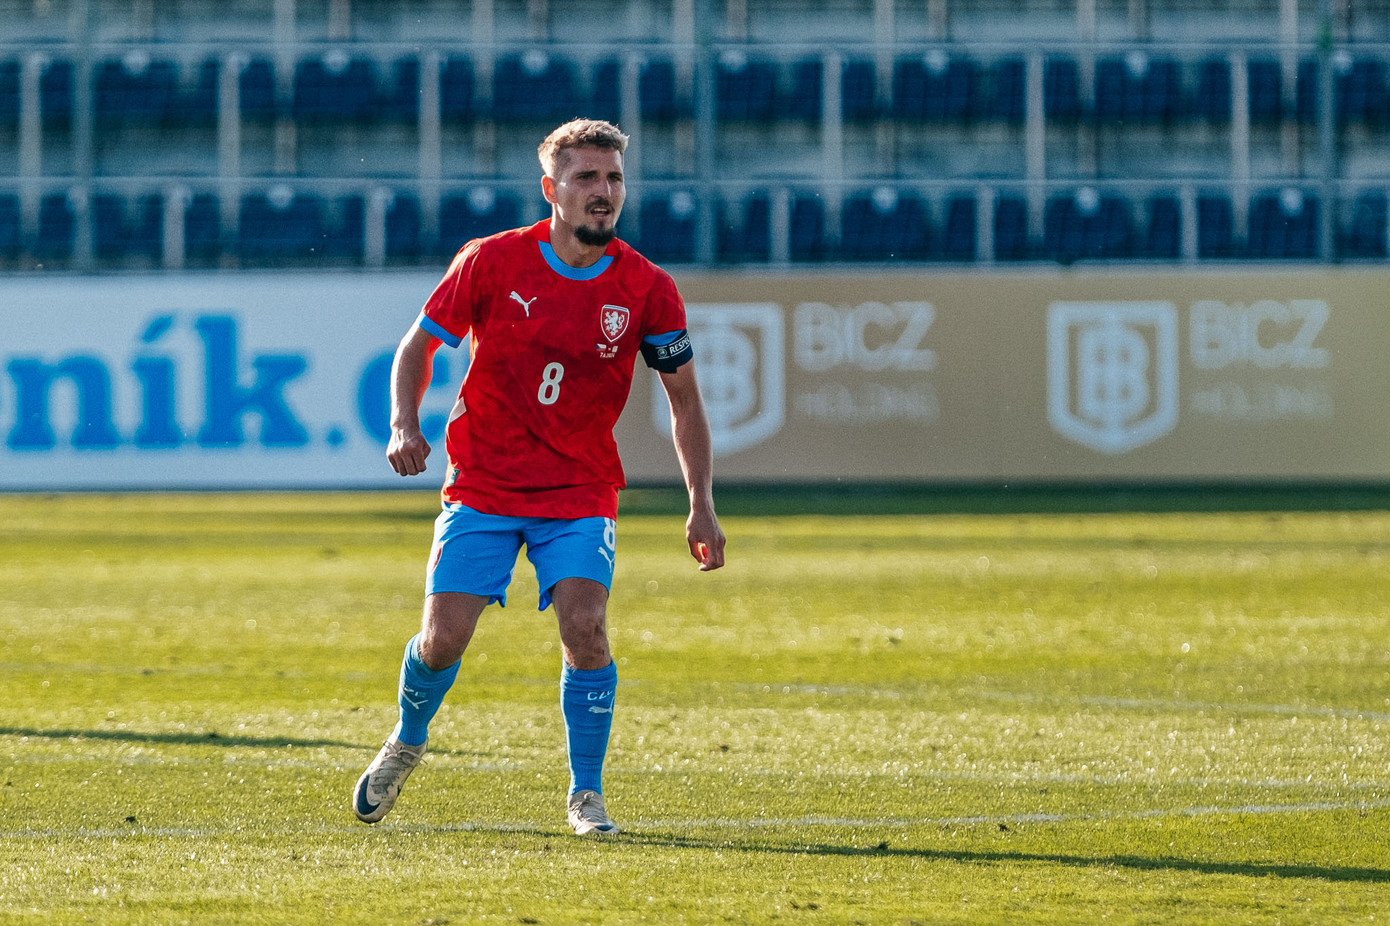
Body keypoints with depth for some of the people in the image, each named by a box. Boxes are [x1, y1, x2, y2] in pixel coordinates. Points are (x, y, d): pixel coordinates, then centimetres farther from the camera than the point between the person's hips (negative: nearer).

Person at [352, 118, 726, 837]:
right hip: (482, 485, 0)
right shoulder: (490, 262, -8)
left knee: (585, 628, -20)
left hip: (580, 494, 0)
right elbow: (420, 345, 4)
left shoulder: (647, 287, -6)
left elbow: (684, 398, 4)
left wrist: (701, 504, -2)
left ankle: (586, 795, -2)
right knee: (443, 639, -6)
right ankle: (407, 744, 28)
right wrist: (405, 425, -13)